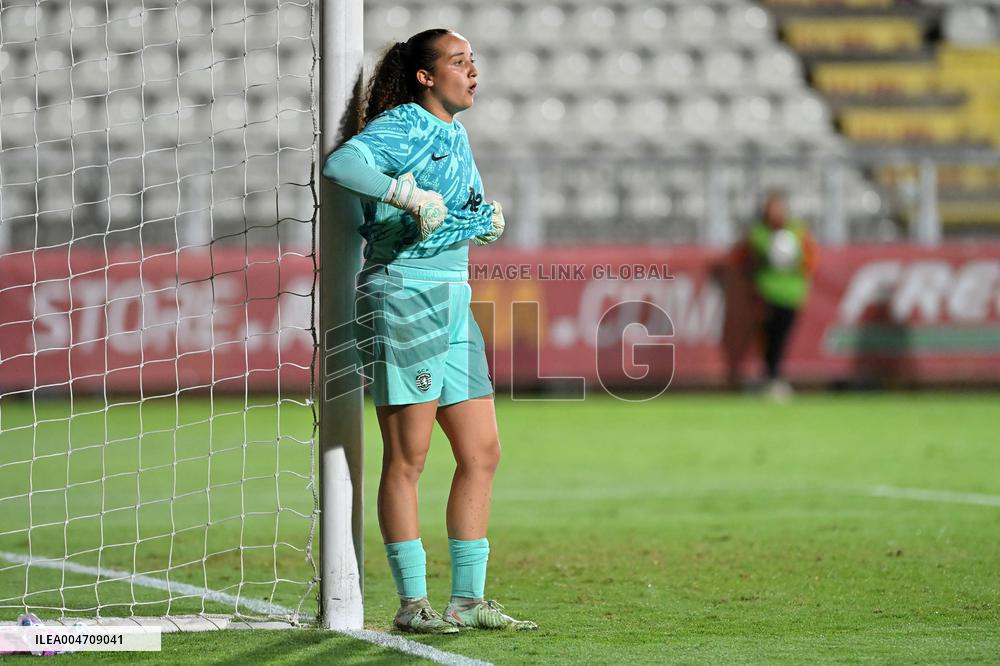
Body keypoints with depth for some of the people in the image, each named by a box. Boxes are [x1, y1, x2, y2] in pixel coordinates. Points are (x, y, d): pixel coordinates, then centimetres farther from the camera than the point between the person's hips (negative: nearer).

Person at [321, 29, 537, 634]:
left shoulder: (456, 136, 18)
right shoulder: (403, 125, -8)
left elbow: (477, 212, 21)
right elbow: (343, 163, -26)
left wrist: (489, 218, -1)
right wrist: (411, 196, -28)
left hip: (454, 307, 9)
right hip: (402, 303, -9)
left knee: (482, 454, 7)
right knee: (407, 459, -6)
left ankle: (470, 599, 12)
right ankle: (412, 603, -3)